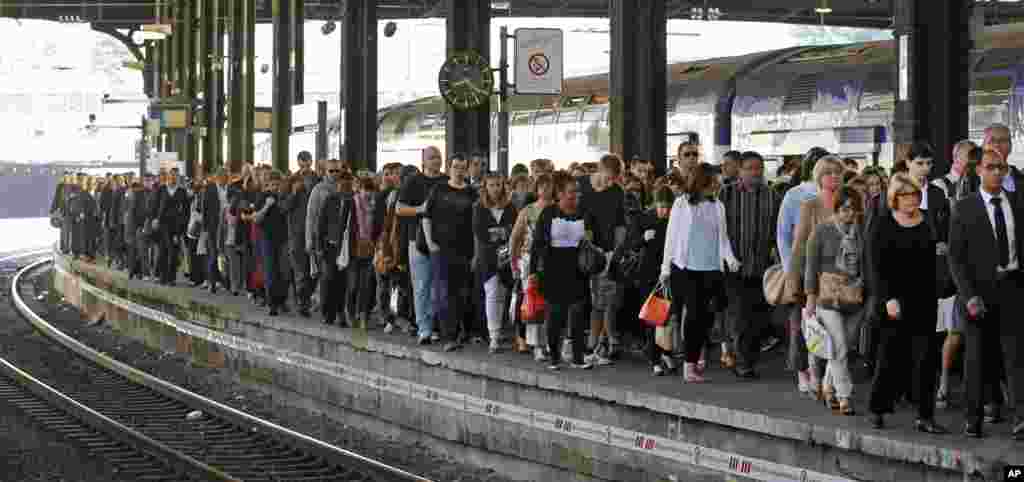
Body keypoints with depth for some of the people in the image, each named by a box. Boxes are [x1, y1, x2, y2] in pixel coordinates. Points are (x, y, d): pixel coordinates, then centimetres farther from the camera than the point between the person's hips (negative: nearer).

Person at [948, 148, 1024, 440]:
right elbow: (955, 257, -3)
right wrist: (969, 296, -12)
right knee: (978, 352, 8)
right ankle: (974, 416, 18)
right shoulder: (965, 209, 0)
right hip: (980, 288, -1)